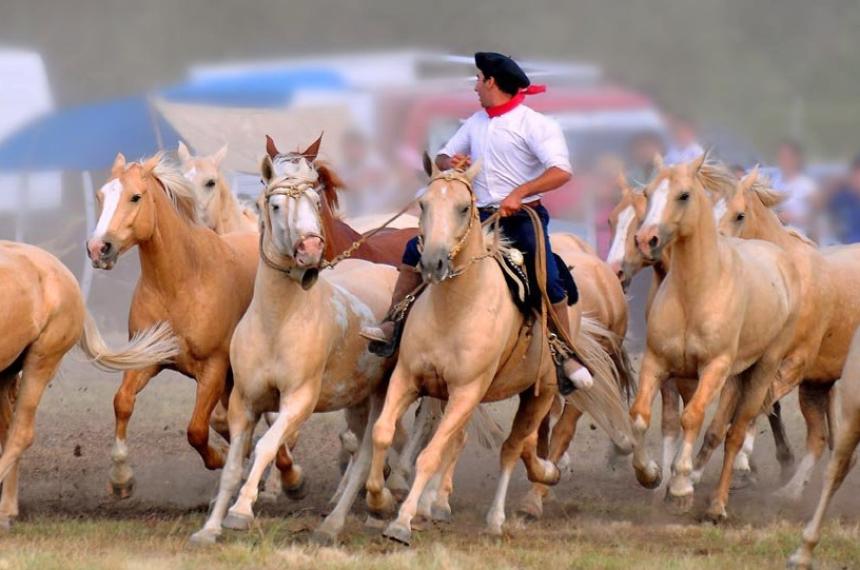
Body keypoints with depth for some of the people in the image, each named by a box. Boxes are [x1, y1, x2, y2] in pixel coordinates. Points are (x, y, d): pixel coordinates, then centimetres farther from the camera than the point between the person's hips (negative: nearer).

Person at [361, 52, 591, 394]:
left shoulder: (535, 125, -7)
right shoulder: (476, 123, 15)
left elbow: (561, 171, -19)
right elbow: (443, 157, 22)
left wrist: (519, 192, -30)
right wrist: (450, 163, -4)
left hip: (522, 216, -6)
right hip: (479, 216, 6)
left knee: (548, 283, -21)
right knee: (417, 250, -4)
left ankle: (568, 359, -8)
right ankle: (392, 328, -2)